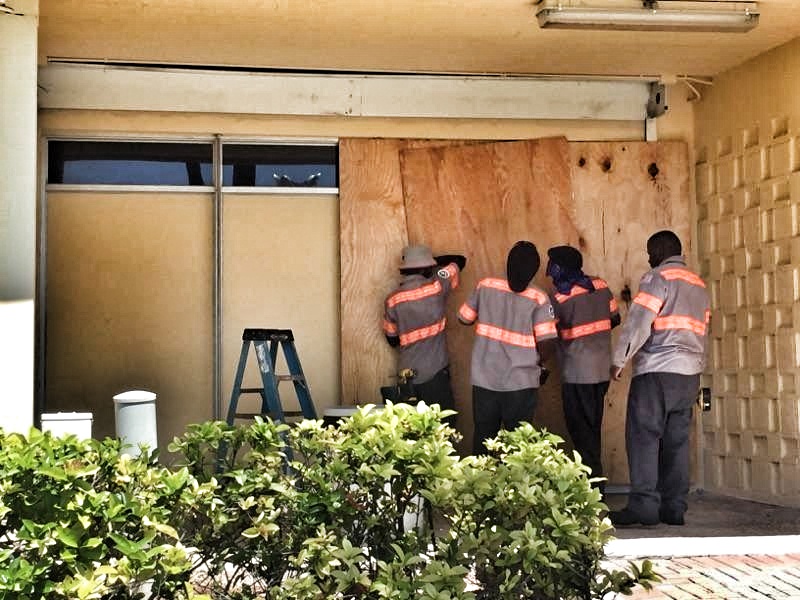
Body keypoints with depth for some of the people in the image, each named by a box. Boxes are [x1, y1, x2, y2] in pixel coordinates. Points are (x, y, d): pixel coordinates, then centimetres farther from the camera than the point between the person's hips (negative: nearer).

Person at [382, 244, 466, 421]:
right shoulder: (436, 287, -7)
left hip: (407, 374, 3)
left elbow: (392, 339, 11)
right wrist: (432, 262, 25)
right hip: (435, 373, -3)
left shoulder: (392, 300, -1)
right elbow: (459, 261, 12)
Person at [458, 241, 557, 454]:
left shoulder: (485, 286, -4)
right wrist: (540, 361, 7)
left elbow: (464, 318, 8)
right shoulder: (538, 299, -10)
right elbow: (545, 343, -14)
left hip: (484, 380, 2)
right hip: (521, 383, -2)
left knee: (483, 438, 14)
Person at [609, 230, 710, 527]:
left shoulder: (658, 277, -5)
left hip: (657, 370, -8)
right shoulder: (699, 284, 19)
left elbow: (638, 322, -13)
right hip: (690, 372, 8)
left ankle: (644, 505, -12)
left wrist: (618, 359, -7)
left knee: (644, 436, -7)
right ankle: (674, 508, 7)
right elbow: (703, 331, 20)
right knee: (677, 440, 8)